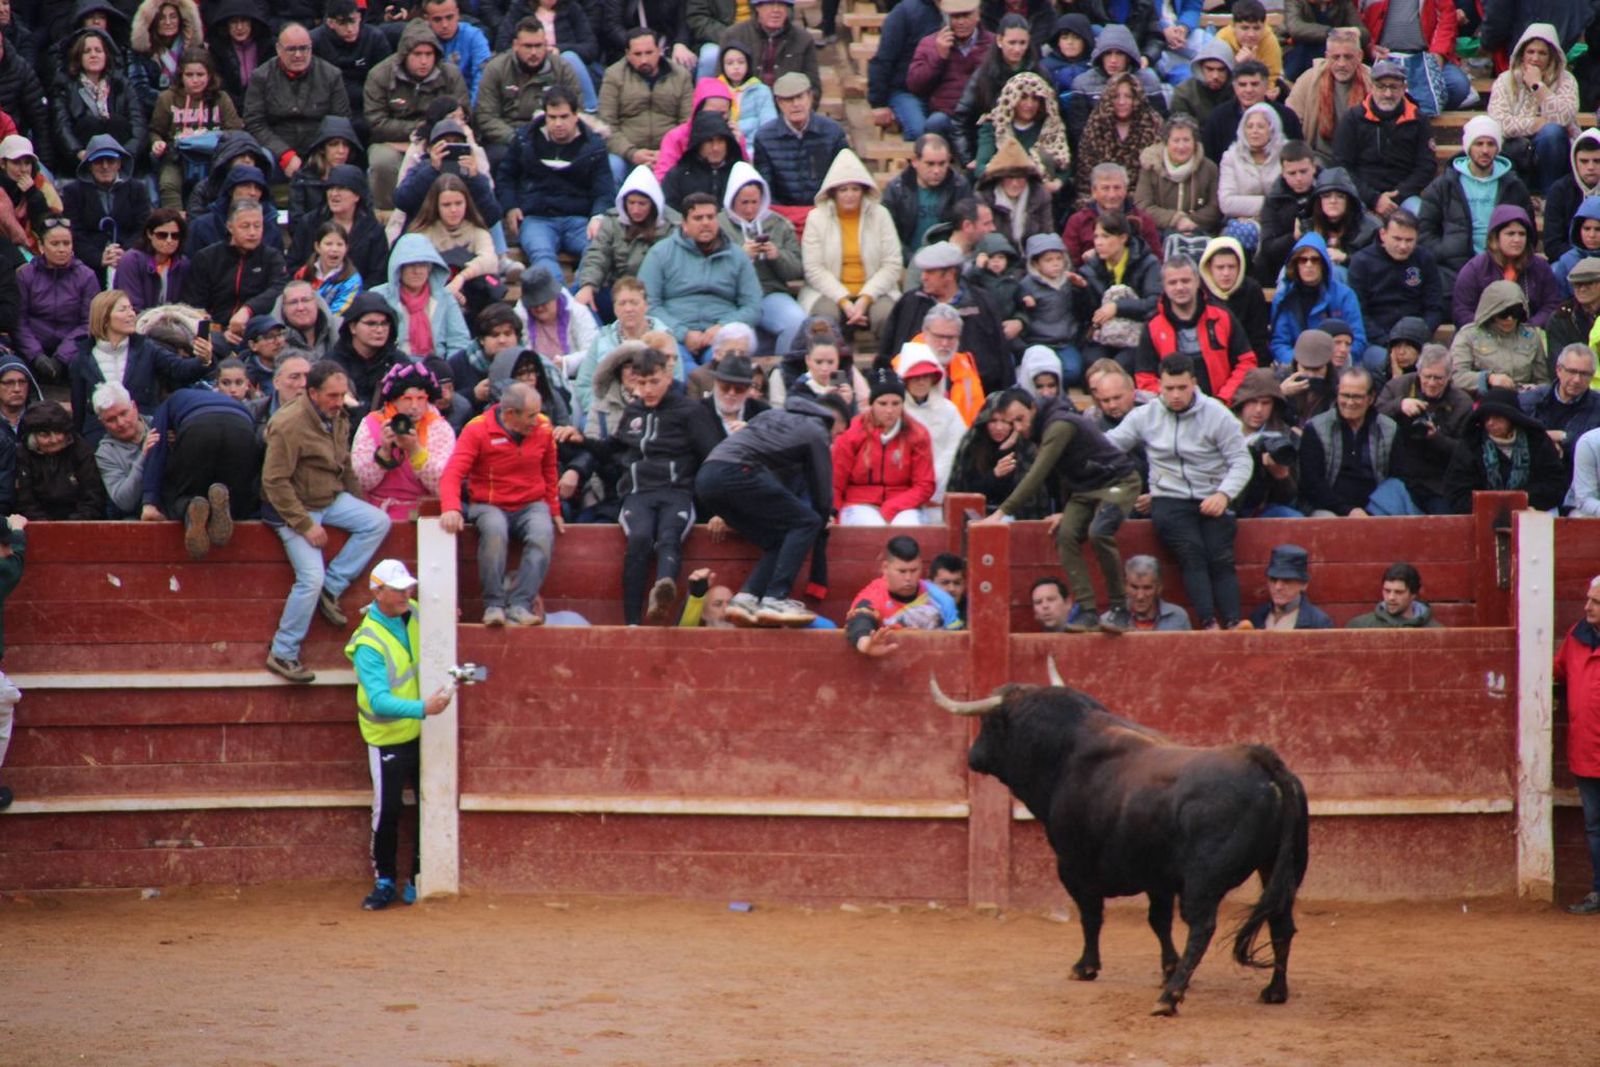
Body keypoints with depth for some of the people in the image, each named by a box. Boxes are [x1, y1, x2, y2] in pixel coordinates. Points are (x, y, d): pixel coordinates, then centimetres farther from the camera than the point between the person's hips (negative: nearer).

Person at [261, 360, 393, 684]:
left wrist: (358, 506, 13)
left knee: (378, 522, -11)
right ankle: (282, 655, -7)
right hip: (295, 507, -8)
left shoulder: (338, 418, 4)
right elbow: (274, 482, -23)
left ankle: (332, 588, -4)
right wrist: (305, 525, -23)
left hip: (331, 499, 8)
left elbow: (344, 465, 18)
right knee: (311, 578, -18)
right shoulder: (289, 425, -23)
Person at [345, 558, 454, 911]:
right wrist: (422, 708, -43)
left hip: (422, 734, 6)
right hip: (388, 739, -6)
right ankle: (385, 883, 15)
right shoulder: (368, 644, -22)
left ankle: (418, 881, 20)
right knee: (387, 812, 0)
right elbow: (380, 700, -32)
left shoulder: (415, 613, -2)